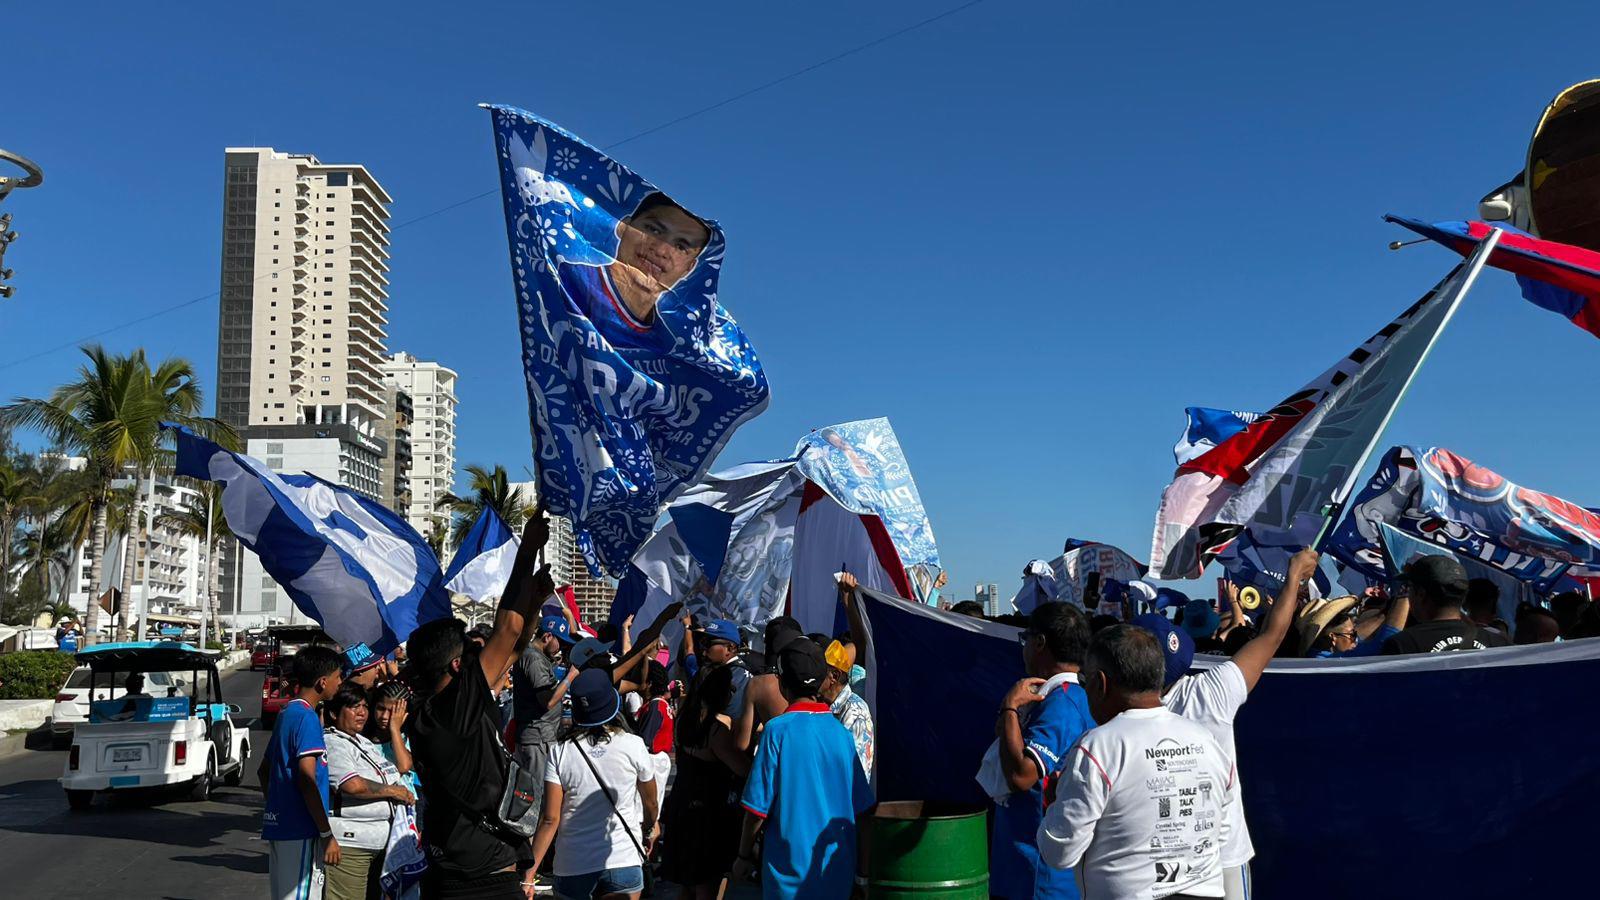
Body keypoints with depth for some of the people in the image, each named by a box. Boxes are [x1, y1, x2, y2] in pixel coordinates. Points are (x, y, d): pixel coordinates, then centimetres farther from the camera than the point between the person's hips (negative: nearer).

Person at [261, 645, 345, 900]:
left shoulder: (287, 713, 15)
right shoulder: (307, 718, -14)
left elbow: (264, 771, 23)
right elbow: (307, 780, -20)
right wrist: (327, 834, -17)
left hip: (278, 824, 10)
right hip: (300, 831, -10)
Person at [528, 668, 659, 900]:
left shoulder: (559, 752, -6)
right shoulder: (633, 745, -6)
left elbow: (550, 819, -9)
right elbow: (650, 803, 8)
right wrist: (648, 831, 28)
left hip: (572, 866, 1)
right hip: (623, 861, -1)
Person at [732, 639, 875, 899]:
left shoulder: (778, 731, -12)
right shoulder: (841, 732, 0)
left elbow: (758, 806, -11)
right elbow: (862, 807, 5)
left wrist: (744, 856, 3)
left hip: (790, 870, -4)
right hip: (838, 872, 4)